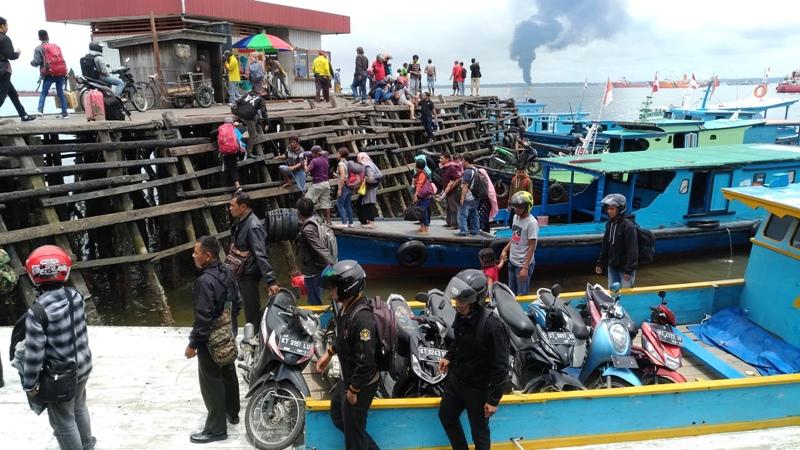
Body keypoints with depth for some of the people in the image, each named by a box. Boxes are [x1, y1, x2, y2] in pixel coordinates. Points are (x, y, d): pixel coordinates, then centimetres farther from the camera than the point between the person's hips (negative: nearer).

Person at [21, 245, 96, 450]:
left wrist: (29, 384, -6)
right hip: (83, 366, 7)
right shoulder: (76, 296, -11)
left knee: (64, 421, 16)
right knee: (79, 407, 30)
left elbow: (34, 353, -20)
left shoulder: (38, 311, -28)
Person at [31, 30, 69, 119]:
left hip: (49, 74, -4)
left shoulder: (39, 49, 2)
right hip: (61, 73, 4)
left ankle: (40, 110, -13)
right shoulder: (56, 46, 17)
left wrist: (31, 62, 16)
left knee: (43, 92, 6)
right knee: (60, 93, 12)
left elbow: (36, 62, -4)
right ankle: (65, 113, 8)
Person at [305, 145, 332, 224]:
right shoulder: (325, 160, 13)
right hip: (326, 183, 7)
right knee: (326, 202, 8)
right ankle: (328, 220, 8)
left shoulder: (314, 160, -11)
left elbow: (307, 170, -14)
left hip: (317, 184, -7)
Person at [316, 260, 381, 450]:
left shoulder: (363, 319, -35)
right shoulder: (343, 305, -6)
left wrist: (353, 390, -20)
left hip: (361, 384, -10)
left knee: (352, 427, 12)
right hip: (347, 376, 10)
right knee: (337, 415, 27)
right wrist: (329, 353, 16)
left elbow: (365, 362, -30)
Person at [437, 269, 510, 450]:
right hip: (455, 379, 8)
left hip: (478, 388, -7)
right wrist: (449, 357, 2)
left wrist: (494, 400, -19)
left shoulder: (492, 326, -31)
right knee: (446, 416, 25)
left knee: (479, 431, 14)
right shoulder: (461, 315, -10)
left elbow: (501, 367, -24)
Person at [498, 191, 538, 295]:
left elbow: (531, 248, -19)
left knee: (521, 294, 3)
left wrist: (525, 267, -22)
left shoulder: (531, 223, -19)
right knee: (512, 292, 18)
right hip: (512, 262, 8)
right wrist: (505, 250, 17)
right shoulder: (516, 217, 4)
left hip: (522, 264, -8)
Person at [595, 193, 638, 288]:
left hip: (625, 267, -7)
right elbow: (605, 246, 13)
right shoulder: (609, 224, 4)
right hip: (612, 266, 7)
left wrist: (629, 270, -19)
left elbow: (632, 249, -19)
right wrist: (600, 263, 13)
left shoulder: (628, 226, -18)